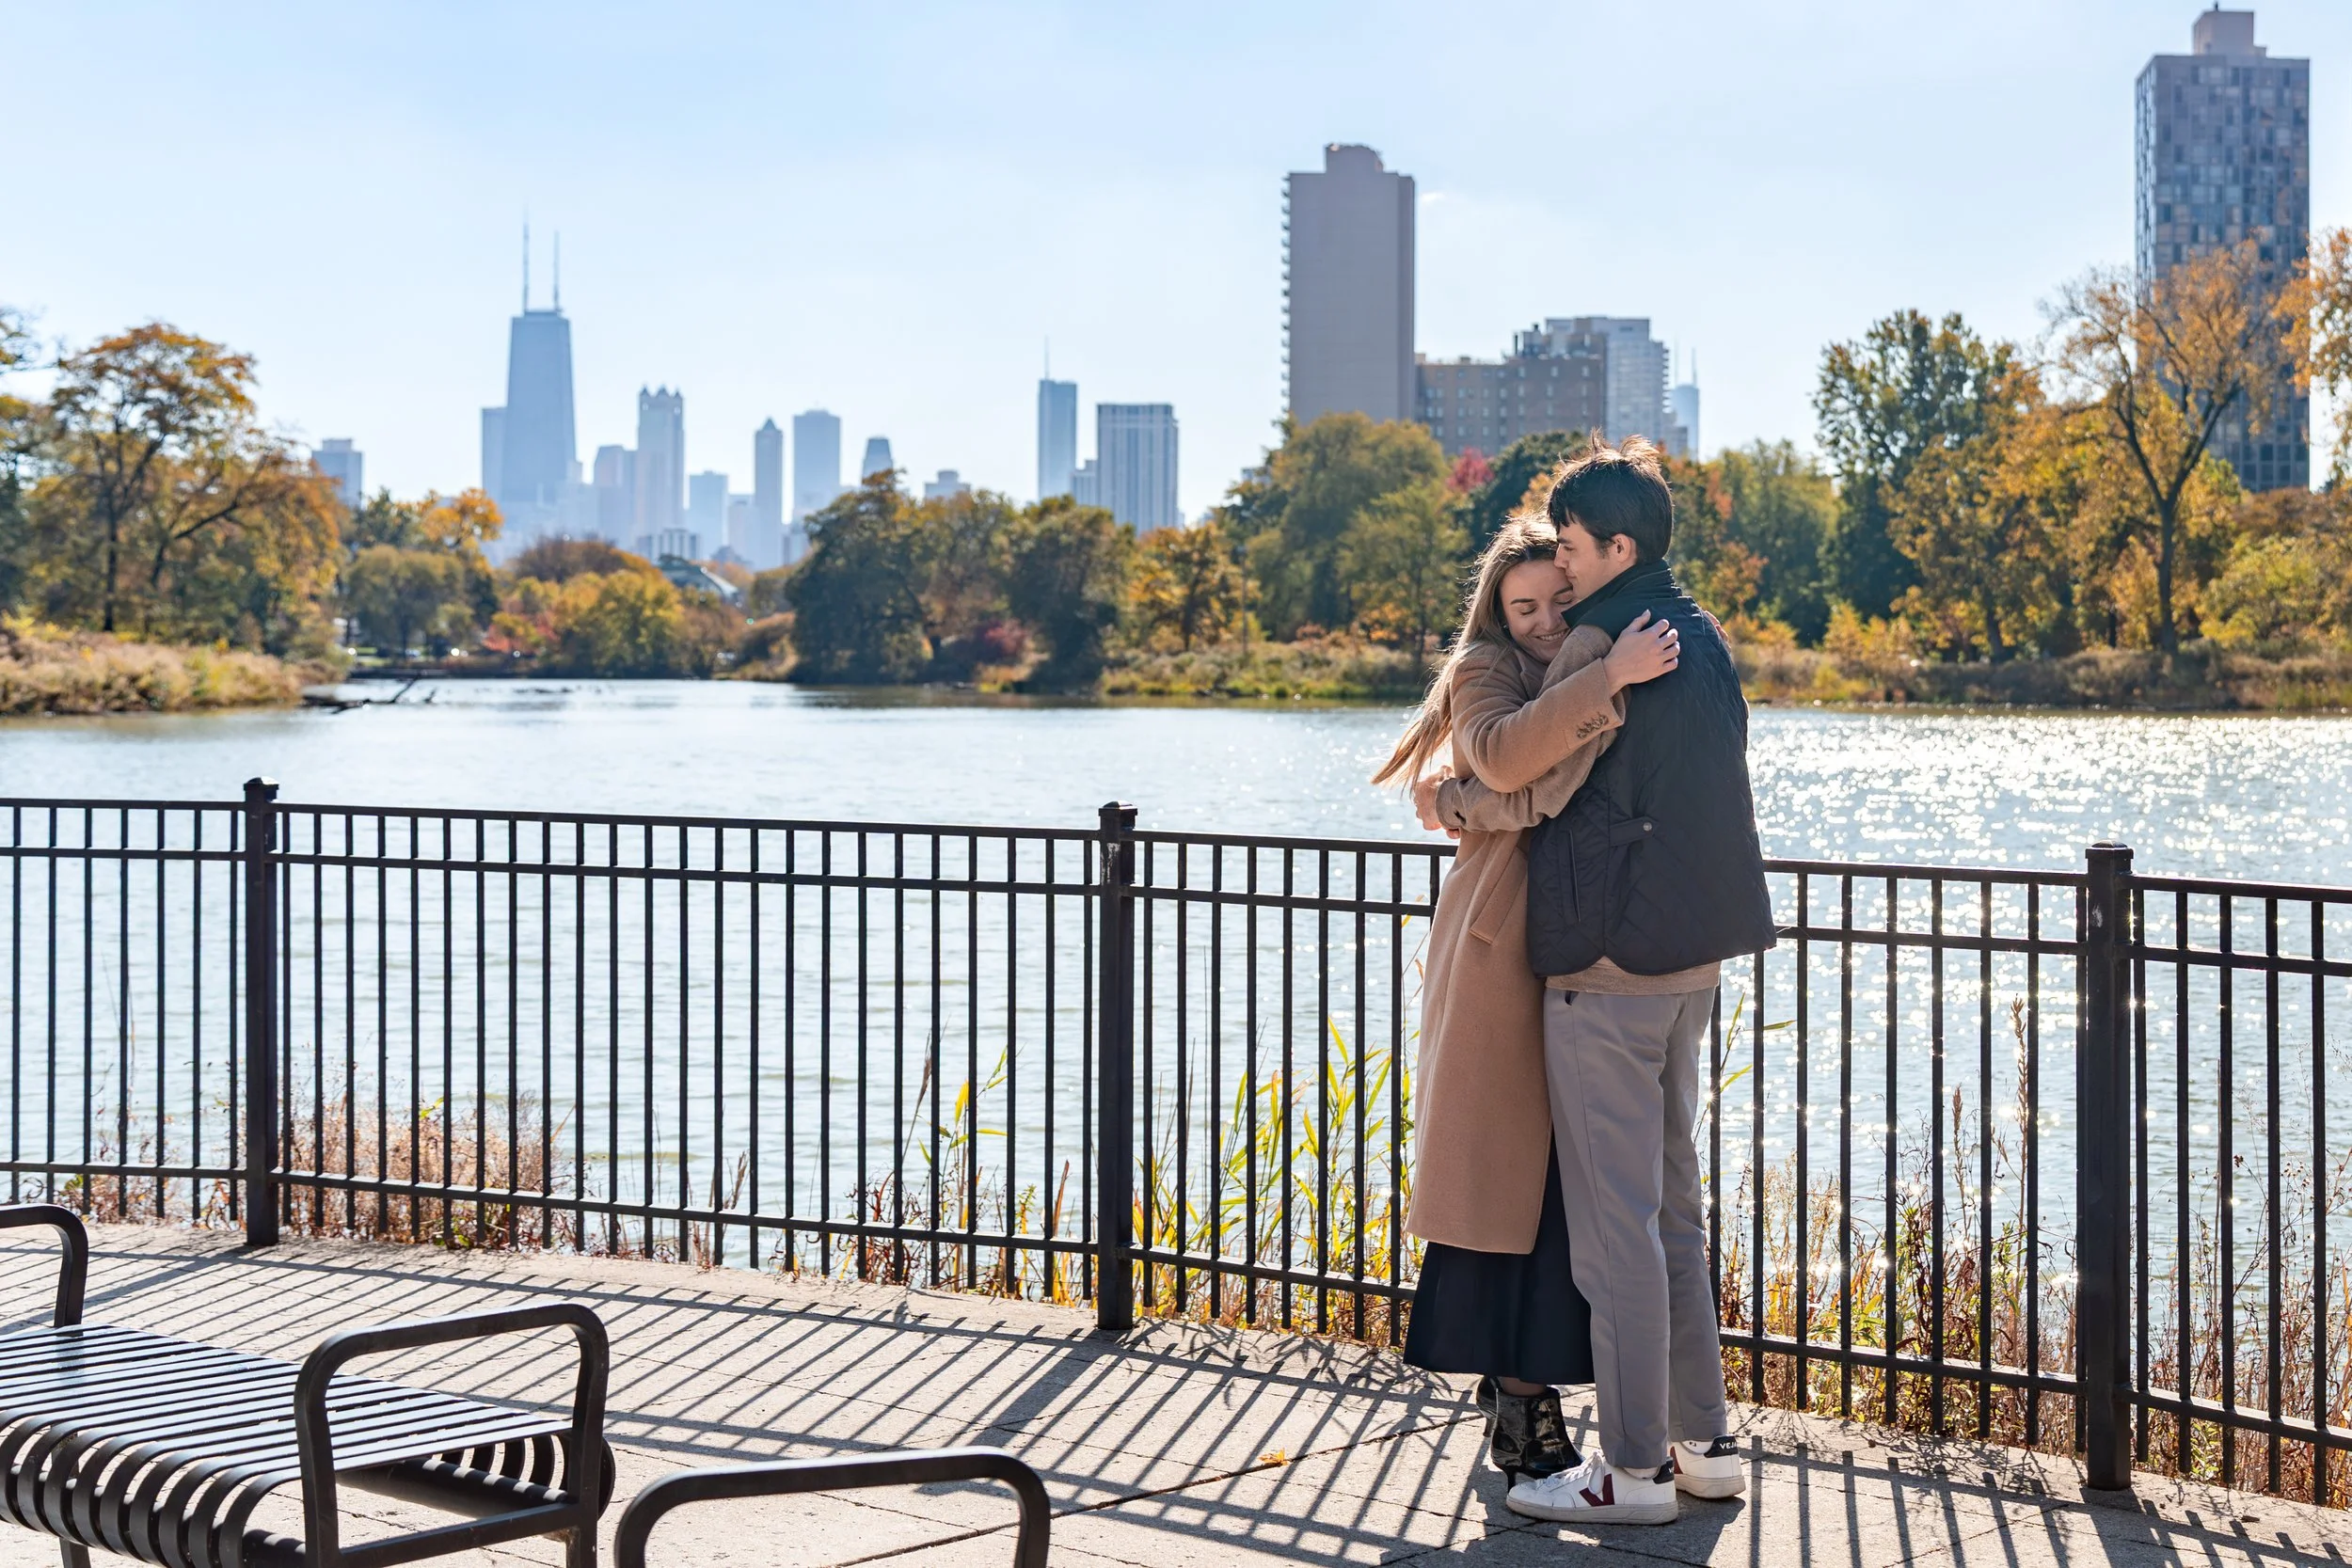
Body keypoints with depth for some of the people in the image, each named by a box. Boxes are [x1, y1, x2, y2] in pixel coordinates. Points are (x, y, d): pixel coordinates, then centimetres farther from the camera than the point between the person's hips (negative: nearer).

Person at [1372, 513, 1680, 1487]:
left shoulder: (1604, 659, 17)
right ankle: (1520, 1408, -1)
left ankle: (1519, 1386, 17)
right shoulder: (1484, 672, -2)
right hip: (1508, 957, -6)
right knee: (1514, 1175, -5)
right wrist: (1605, 679, -31)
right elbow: (1503, 756, -26)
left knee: (1562, 1178, 8)